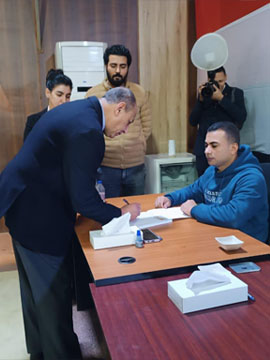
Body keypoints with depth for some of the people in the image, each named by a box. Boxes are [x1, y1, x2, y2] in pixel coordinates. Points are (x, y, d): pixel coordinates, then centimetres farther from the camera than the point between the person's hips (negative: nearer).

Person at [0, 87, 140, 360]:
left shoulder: (78, 110, 6)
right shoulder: (87, 131, -26)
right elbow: (83, 201, -25)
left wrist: (91, 189, 10)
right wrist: (121, 214, -12)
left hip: (23, 203, 11)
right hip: (38, 218, -11)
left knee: (35, 288, 24)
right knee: (55, 293, 6)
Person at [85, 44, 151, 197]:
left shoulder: (140, 92, 6)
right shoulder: (93, 94, 0)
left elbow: (146, 126, 10)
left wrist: (136, 149, 3)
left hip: (135, 166, 2)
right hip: (106, 167, -2)